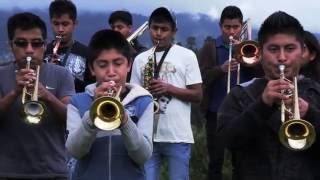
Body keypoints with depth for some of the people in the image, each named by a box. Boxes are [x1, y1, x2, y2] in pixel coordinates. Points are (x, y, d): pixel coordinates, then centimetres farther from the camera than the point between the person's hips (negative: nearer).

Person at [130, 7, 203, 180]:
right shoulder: (140, 59, 11)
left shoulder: (187, 56, 2)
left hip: (178, 136, -3)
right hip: (147, 135, 3)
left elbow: (197, 95, -1)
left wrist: (169, 89, -13)